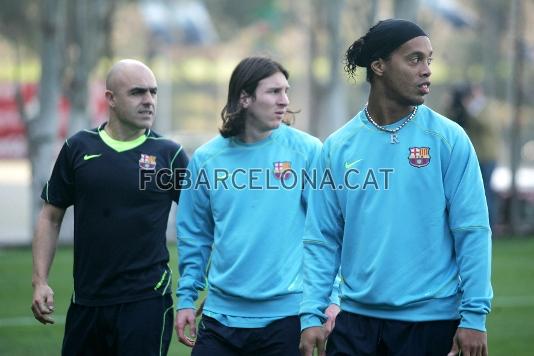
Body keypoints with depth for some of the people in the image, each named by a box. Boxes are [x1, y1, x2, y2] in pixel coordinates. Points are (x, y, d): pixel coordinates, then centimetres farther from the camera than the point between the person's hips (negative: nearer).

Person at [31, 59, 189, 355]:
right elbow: (51, 216, 10)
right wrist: (40, 281, 2)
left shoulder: (169, 154, 0)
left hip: (146, 300, -2)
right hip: (86, 302, 2)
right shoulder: (78, 148, 4)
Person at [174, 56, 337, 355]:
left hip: (286, 316, -2)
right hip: (222, 316, 2)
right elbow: (195, 237, 12)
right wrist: (186, 299, 6)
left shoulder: (308, 151, -2)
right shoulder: (206, 159, 5)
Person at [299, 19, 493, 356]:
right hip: (356, 319, 2)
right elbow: (322, 240, 6)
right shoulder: (338, 146, 4)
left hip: (429, 322, -2)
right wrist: (312, 315, -3)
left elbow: (472, 232, -5)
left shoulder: (448, 139, -2)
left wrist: (474, 316, -11)